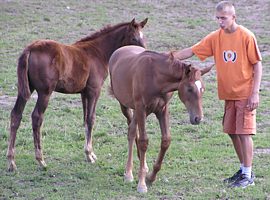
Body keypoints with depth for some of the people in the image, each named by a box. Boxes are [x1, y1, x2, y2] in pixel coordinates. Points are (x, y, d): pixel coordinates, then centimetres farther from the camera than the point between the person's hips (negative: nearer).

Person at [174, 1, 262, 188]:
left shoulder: (246, 36, -12)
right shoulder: (215, 37, 3)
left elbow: (257, 65, -9)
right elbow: (191, 51, 3)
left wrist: (255, 93, -13)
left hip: (245, 94, -6)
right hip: (228, 94, 6)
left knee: (244, 132, -6)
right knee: (233, 132, 11)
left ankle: (248, 176, 1)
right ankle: (244, 170, 26)